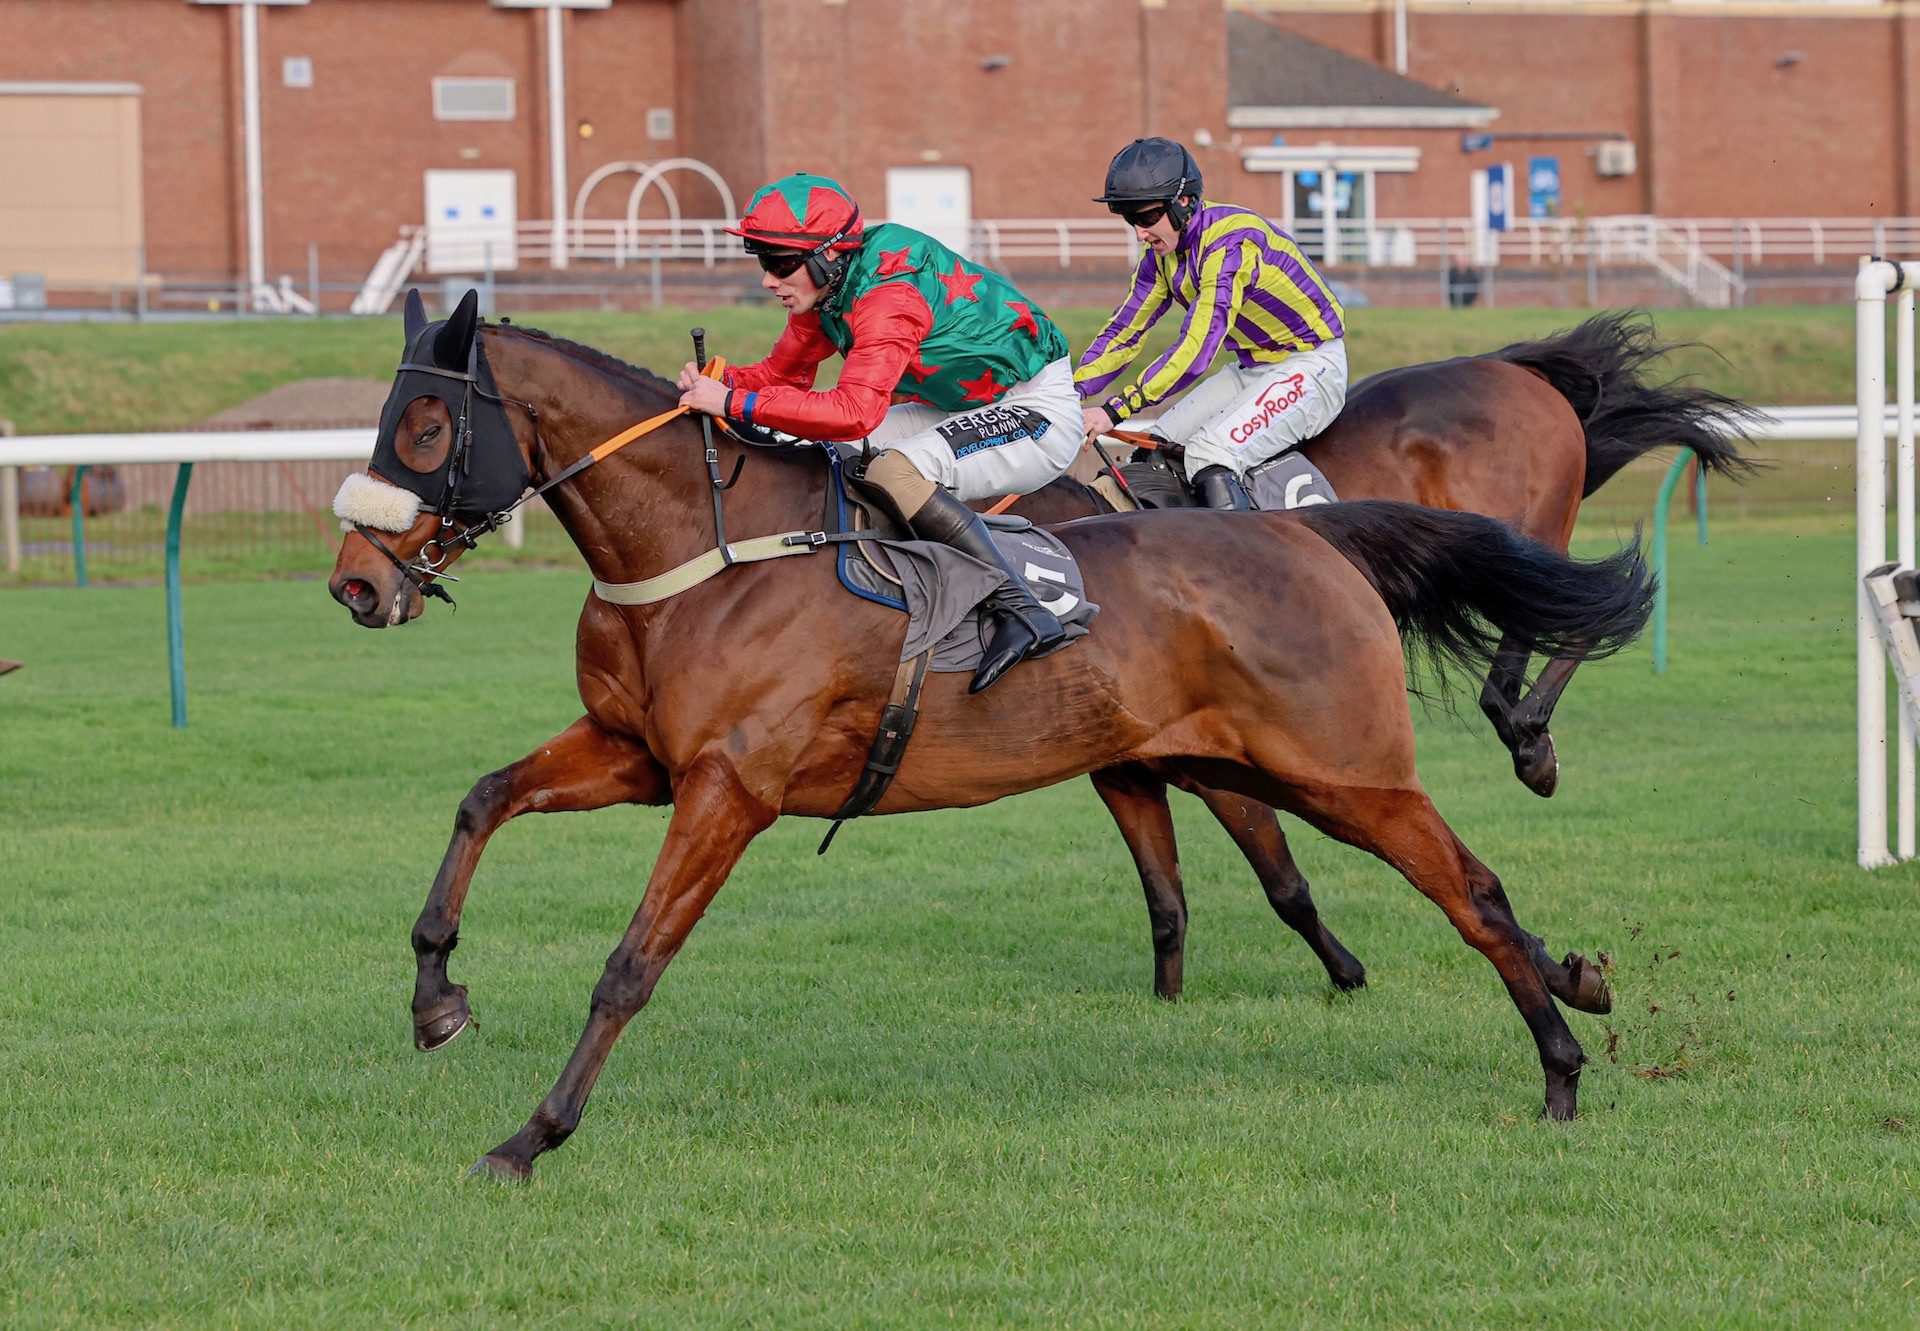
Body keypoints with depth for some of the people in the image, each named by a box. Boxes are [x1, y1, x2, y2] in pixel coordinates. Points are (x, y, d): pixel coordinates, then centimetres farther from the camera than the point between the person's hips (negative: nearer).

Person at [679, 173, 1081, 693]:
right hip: (967, 408, 10)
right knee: (826, 451, 6)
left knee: (896, 471, -32)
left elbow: (854, 411, -41)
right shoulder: (824, 286, -1)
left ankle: (1022, 613, -29)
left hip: (1041, 409, -10)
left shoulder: (889, 294, -30)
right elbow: (783, 373, 8)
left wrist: (736, 403, -38)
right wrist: (715, 381, -13)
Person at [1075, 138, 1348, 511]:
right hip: (1253, 369, 9)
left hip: (1310, 368, -9)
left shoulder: (1230, 240, -27)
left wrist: (1115, 410, -35)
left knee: (1211, 454, -28)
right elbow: (1124, 332, 4)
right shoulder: (1163, 254, 0)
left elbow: (1197, 349, -32)